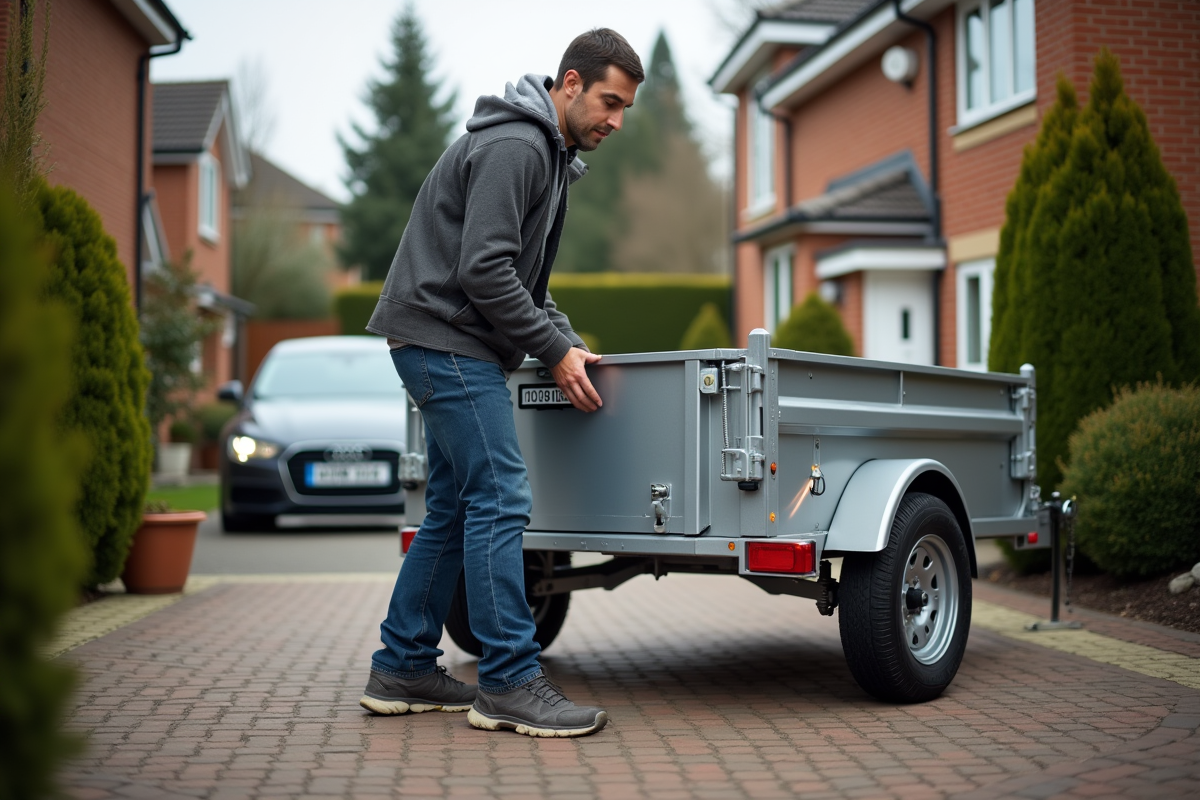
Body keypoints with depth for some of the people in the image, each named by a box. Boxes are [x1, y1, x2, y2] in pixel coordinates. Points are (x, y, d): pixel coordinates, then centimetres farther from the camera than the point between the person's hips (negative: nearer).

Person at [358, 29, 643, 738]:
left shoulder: (549, 154, 20)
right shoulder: (514, 146, -14)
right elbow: (483, 270, -22)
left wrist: (568, 343, 10)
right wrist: (555, 349, -15)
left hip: (452, 348, 11)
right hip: (444, 338, -11)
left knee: (455, 508, 12)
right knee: (500, 500, -12)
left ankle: (402, 668, 18)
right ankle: (510, 684, -9)